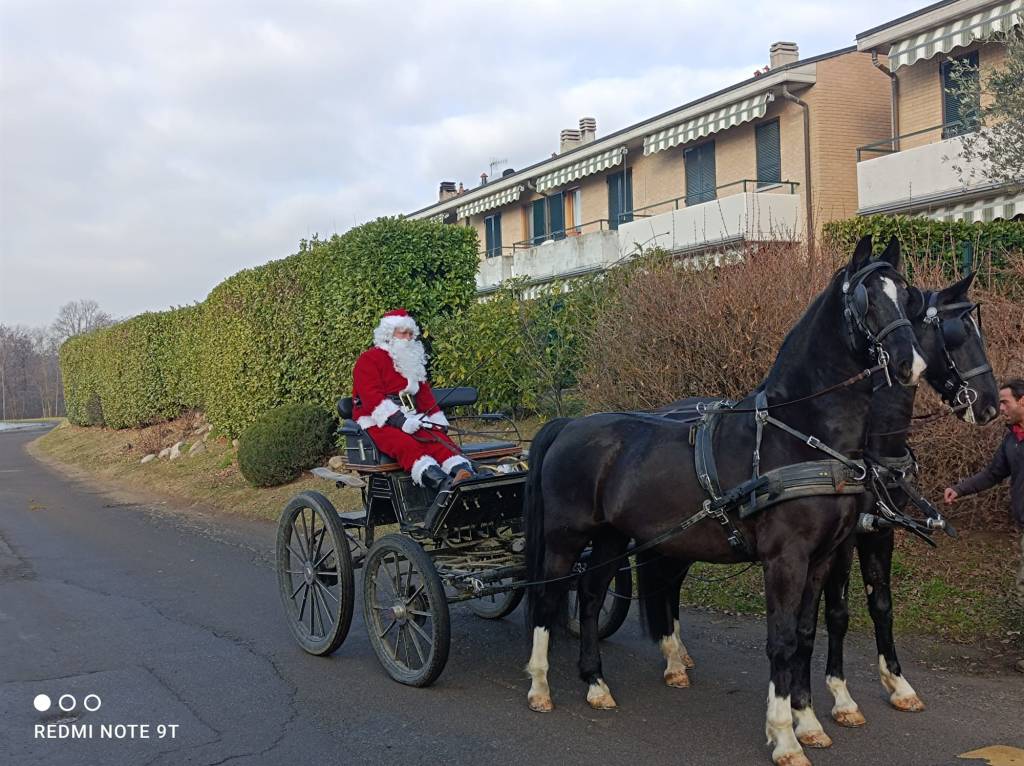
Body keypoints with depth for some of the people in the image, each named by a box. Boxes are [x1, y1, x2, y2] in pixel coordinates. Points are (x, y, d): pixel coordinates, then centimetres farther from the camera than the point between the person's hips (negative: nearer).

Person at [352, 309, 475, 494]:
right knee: (404, 444, -36)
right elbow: (371, 396, -12)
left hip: (410, 420, 6)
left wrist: (439, 420, 6)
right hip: (378, 422, -6)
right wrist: (399, 420, -24)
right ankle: (442, 483, -60)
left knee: (438, 438, -26)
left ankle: (464, 474, -52)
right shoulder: (368, 359, 1)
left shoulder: (412, 361, 26)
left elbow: (425, 394, 24)